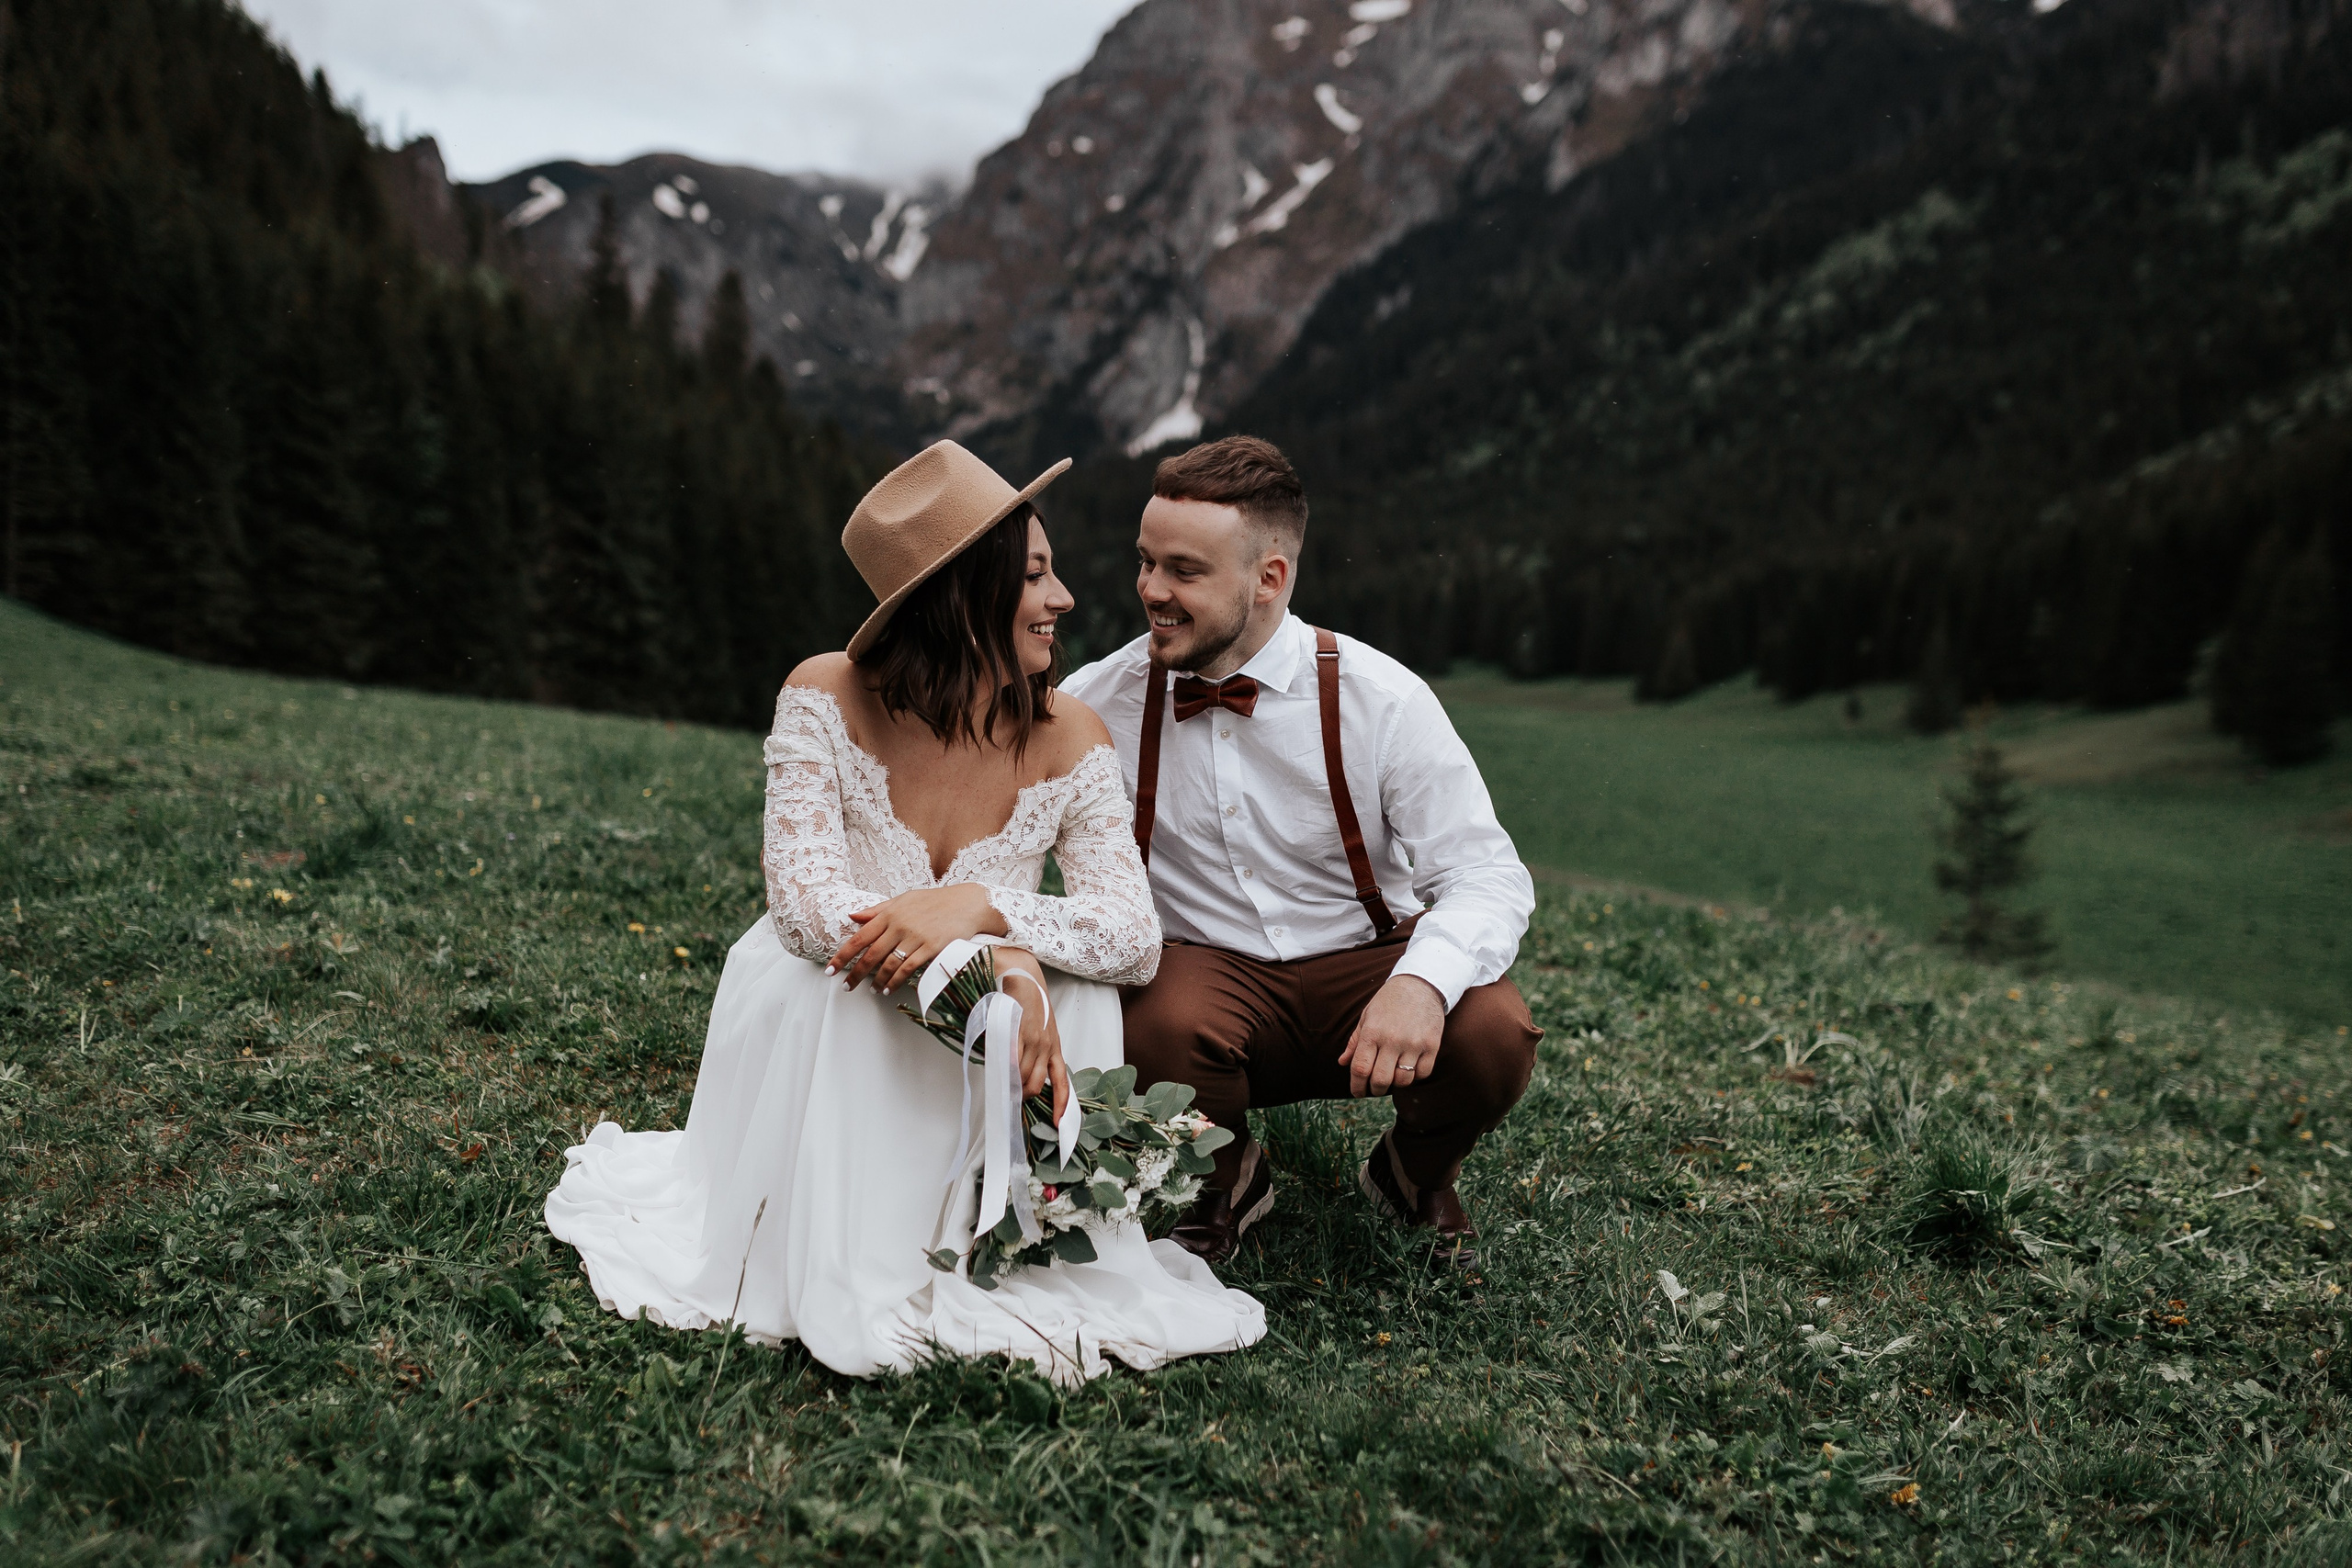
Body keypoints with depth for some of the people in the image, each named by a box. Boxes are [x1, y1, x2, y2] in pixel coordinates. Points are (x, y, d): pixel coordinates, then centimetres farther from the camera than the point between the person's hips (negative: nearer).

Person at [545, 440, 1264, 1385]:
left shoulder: (1067, 738, -11)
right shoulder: (827, 699, -17)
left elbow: (1137, 933, -21)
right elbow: (804, 902, -27)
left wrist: (982, 905, -39)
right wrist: (993, 961, -41)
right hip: (828, 1037, -1)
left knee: (1077, 993, -27)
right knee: (802, 977, -33)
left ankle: (1034, 1262, -12)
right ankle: (833, 1274, -17)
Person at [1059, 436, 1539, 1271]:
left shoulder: (1381, 700, -12)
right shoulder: (1102, 699, -6)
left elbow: (1488, 875, -15)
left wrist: (1422, 981, -37)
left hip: (1365, 961, 0)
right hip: (1204, 971, 0)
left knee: (1492, 1036, -30)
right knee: (1162, 1028, -35)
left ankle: (1412, 1173, 10)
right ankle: (1227, 1183, 4)